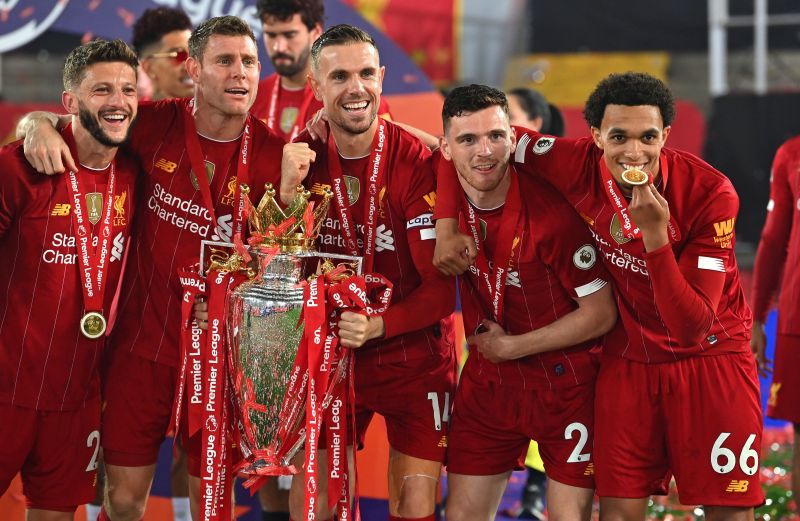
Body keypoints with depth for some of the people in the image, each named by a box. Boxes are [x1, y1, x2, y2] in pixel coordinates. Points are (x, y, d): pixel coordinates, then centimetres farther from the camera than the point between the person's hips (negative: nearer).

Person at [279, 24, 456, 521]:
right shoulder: (303, 157, -5)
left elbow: (441, 288, -16)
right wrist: (289, 190, -20)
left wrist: (377, 325, -32)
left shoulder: (417, 161, -16)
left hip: (414, 358, -3)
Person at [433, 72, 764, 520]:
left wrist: (655, 234, -37)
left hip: (709, 357, -2)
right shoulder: (578, 164, -18)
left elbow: (693, 326, -27)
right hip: (627, 360, 2)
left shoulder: (710, 193, -24)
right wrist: (446, 228, -12)